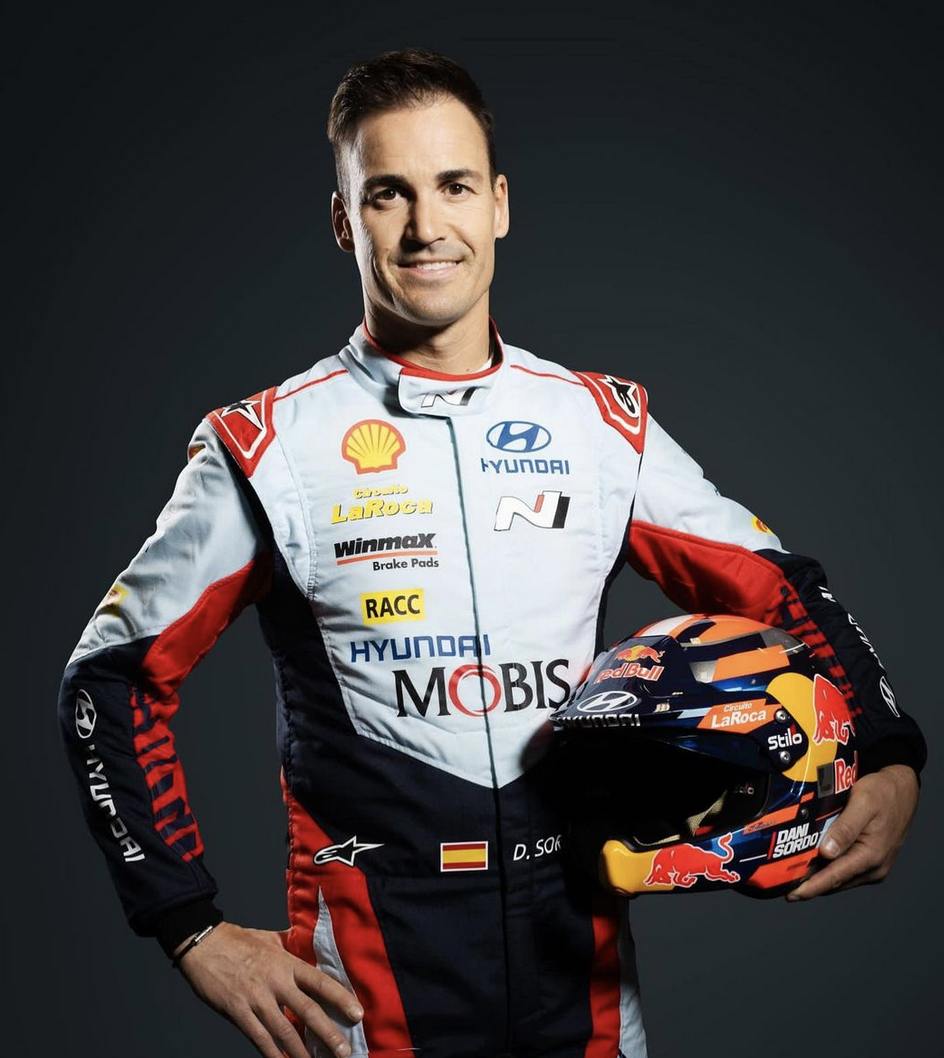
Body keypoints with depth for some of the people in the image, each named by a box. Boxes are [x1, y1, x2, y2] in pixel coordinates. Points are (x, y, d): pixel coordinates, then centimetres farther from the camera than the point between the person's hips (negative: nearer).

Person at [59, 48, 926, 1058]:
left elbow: (783, 589, 8)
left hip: (583, 965, 3)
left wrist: (889, 763, -9)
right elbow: (110, 681, -2)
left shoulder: (605, 425, 2)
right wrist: (197, 934, -6)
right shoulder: (267, 446, -6)